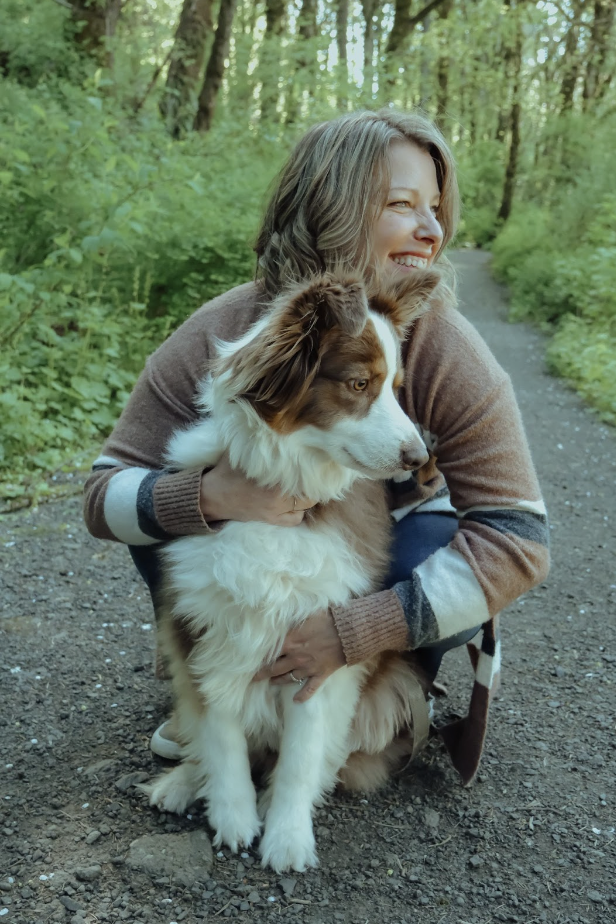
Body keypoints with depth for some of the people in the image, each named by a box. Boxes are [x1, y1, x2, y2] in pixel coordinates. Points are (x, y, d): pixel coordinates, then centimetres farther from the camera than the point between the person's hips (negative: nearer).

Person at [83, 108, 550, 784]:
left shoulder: (447, 350, -27)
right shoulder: (216, 337, -24)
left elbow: (518, 538, -31)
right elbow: (103, 493, -20)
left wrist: (351, 634, -36)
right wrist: (207, 498, -43)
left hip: (387, 553, -1)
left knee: (432, 545, -33)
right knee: (165, 505, -23)